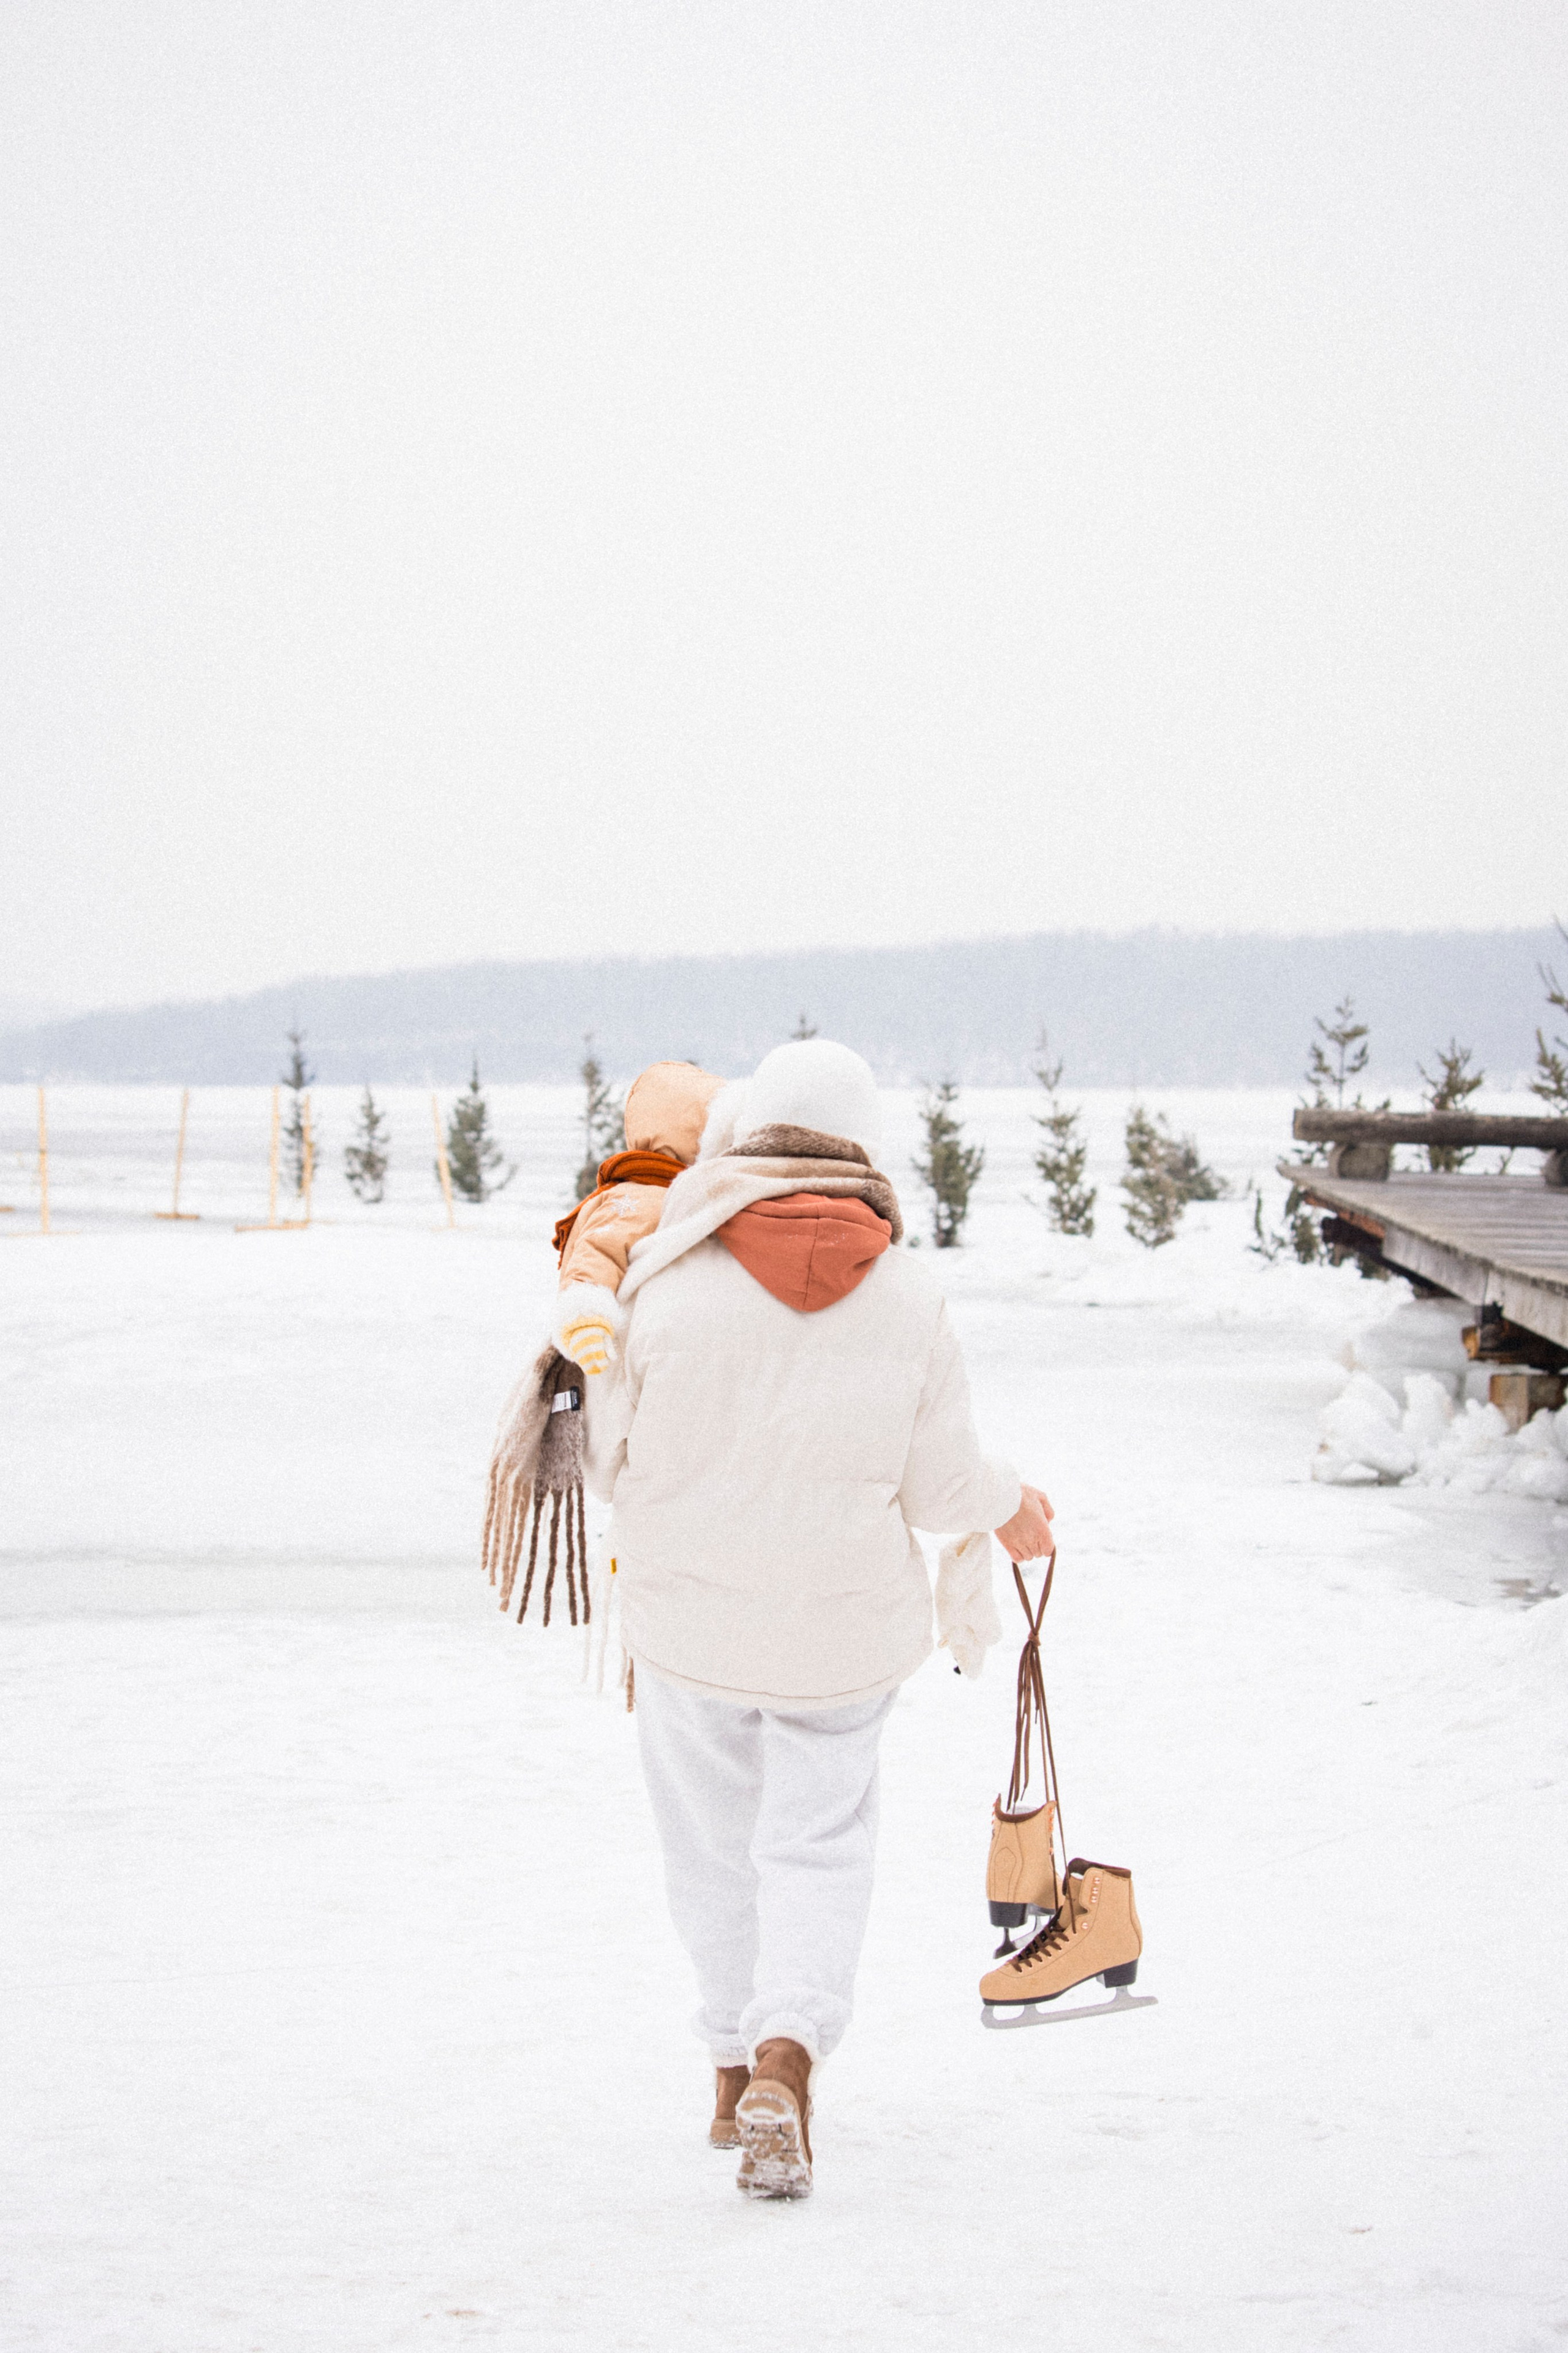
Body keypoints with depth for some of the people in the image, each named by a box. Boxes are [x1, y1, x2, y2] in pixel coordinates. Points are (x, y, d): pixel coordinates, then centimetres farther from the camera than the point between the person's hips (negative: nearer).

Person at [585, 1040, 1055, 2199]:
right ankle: (785, 2059, -14)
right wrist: (1010, 1505, 18)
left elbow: (614, 1460, -5)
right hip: (843, 1627, 0)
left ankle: (740, 2071, 28)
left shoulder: (673, 1285, -14)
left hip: (691, 1621, 0)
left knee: (717, 1847, 17)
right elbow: (938, 1484, -4)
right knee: (819, 1844, 8)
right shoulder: (909, 1299, -9)